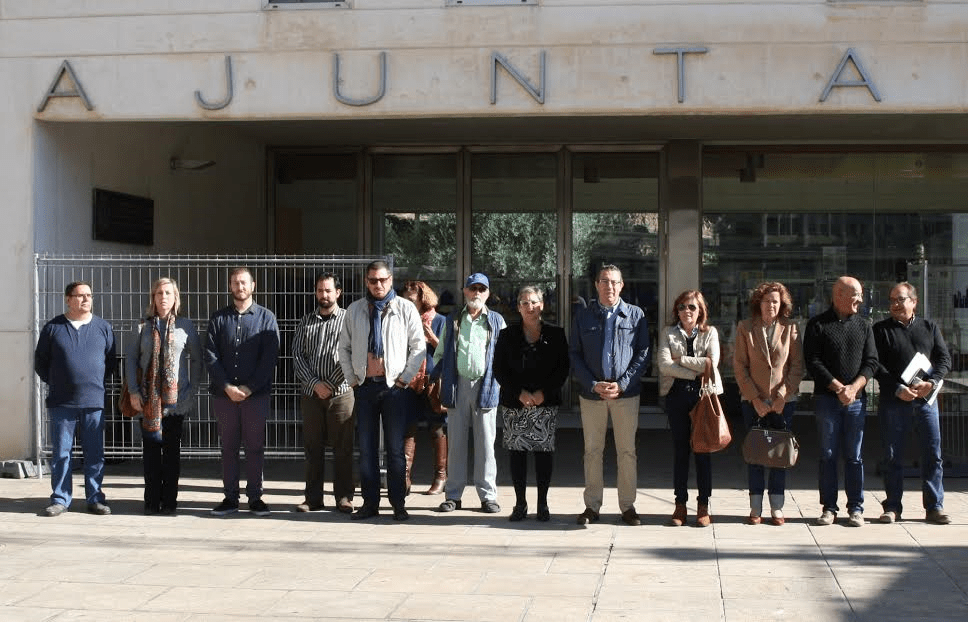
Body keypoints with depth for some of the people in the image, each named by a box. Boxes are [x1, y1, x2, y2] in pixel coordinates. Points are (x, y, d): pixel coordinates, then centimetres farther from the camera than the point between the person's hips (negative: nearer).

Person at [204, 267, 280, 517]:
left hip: (256, 394, -1)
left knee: (255, 447, 3)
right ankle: (230, 498, 12)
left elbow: (270, 357, -4)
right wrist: (227, 387, -10)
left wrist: (249, 387, -12)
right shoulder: (218, 318, 8)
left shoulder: (266, 317, 3)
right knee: (228, 447, 6)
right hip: (224, 394, 2)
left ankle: (255, 497, 10)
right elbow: (210, 356, 1)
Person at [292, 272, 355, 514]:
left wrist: (330, 384, -11)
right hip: (311, 394, 3)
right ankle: (313, 498, 13)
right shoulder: (306, 322, 13)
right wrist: (315, 383, -7)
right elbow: (298, 356, 6)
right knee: (312, 447, 7)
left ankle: (343, 497, 7)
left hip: (341, 393, -3)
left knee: (343, 448, 0)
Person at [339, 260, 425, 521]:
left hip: (394, 386, -3)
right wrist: (352, 379, 7)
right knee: (366, 448, 5)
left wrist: (404, 379, -5)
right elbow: (344, 348, 15)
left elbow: (418, 347, -1)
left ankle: (398, 503, 7)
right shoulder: (354, 310, 9)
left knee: (395, 448, 0)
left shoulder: (406, 308, 0)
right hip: (364, 386, 3)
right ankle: (370, 503, 12)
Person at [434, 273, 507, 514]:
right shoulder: (453, 320, 13)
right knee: (455, 442, 4)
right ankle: (453, 495, 10)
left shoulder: (496, 321, 10)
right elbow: (440, 353, 17)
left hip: (486, 386, -1)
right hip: (458, 385, 1)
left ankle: (488, 494, 6)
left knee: (486, 442, 0)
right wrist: (438, 377, 6)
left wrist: (500, 381, 1)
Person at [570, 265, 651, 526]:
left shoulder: (636, 315, 5)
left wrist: (622, 384, -10)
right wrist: (593, 385, -9)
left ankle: (627, 506, 11)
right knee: (592, 451, 5)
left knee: (627, 451, 3)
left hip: (626, 393, -1)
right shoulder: (583, 316, 7)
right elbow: (574, 355, 4)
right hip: (592, 393, 1)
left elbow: (643, 354, 1)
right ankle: (592, 506, 13)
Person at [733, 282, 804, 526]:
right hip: (754, 400, 0)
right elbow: (739, 365, 0)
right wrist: (755, 398, -6)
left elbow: (798, 365, 1)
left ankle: (777, 508, 9)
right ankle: (756, 508, 8)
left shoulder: (790, 329, 3)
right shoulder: (745, 328, 2)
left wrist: (783, 395, -8)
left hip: (783, 401, 0)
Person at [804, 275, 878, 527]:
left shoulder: (863, 326, 11)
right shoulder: (817, 325, 1)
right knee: (828, 455, 2)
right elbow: (813, 362, -6)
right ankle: (829, 508, 7)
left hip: (856, 400, 2)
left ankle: (856, 508, 9)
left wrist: (854, 388, -11)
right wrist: (839, 388, -12)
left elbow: (871, 362, 5)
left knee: (854, 456, 4)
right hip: (827, 398, -2)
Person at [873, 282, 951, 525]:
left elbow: (944, 358, 6)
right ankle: (892, 507, 10)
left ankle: (934, 507, 8)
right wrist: (898, 389, -15)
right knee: (893, 456, 3)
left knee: (933, 454, 1)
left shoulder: (929, 327, 12)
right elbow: (876, 365, -3)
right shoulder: (881, 330, 5)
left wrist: (932, 382, -12)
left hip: (926, 398, 2)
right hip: (893, 401, -1)